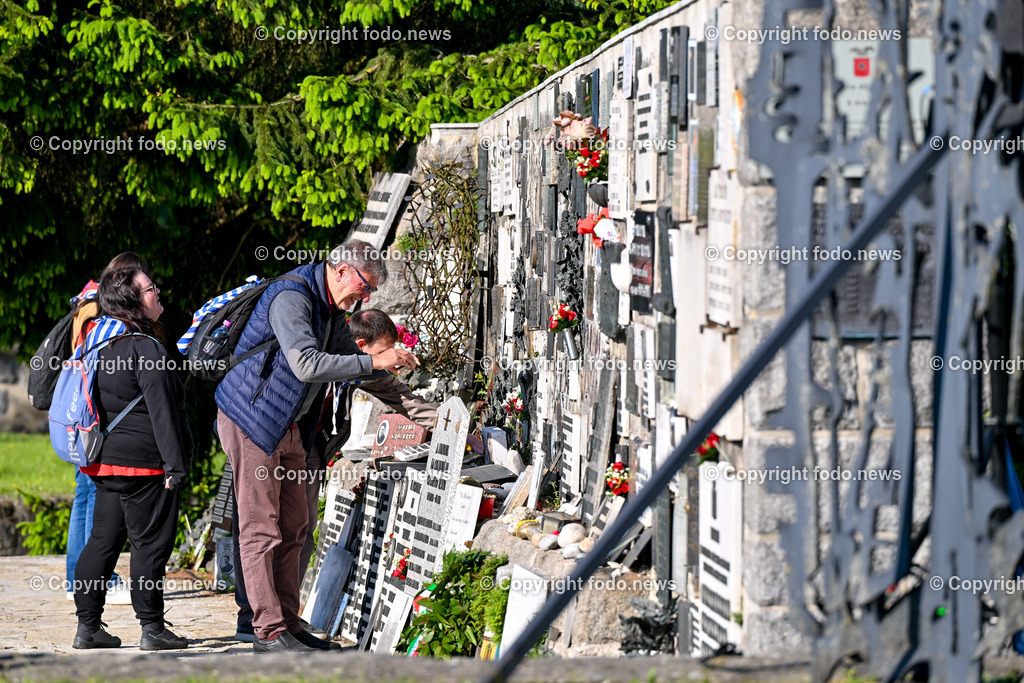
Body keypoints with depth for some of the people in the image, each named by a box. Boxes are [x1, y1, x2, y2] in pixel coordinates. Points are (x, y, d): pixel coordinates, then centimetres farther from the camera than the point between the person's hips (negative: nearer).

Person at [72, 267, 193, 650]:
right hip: (142, 463, -9)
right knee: (150, 543, -2)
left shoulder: (100, 343, 12)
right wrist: (174, 463, -16)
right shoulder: (145, 349, -16)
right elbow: (161, 411, -18)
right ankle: (152, 629, 0)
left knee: (102, 541, 11)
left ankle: (88, 626, 12)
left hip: (106, 461, 9)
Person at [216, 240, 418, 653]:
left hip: (287, 427, 10)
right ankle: (269, 632, -7)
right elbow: (307, 365, -32)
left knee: (293, 526, 10)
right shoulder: (291, 298, -21)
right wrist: (373, 362, -31)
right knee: (260, 529, -7)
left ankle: (288, 623, 15)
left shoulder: (332, 310, 10)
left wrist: (391, 364, 0)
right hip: (252, 419, -10)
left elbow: (348, 361, 21)